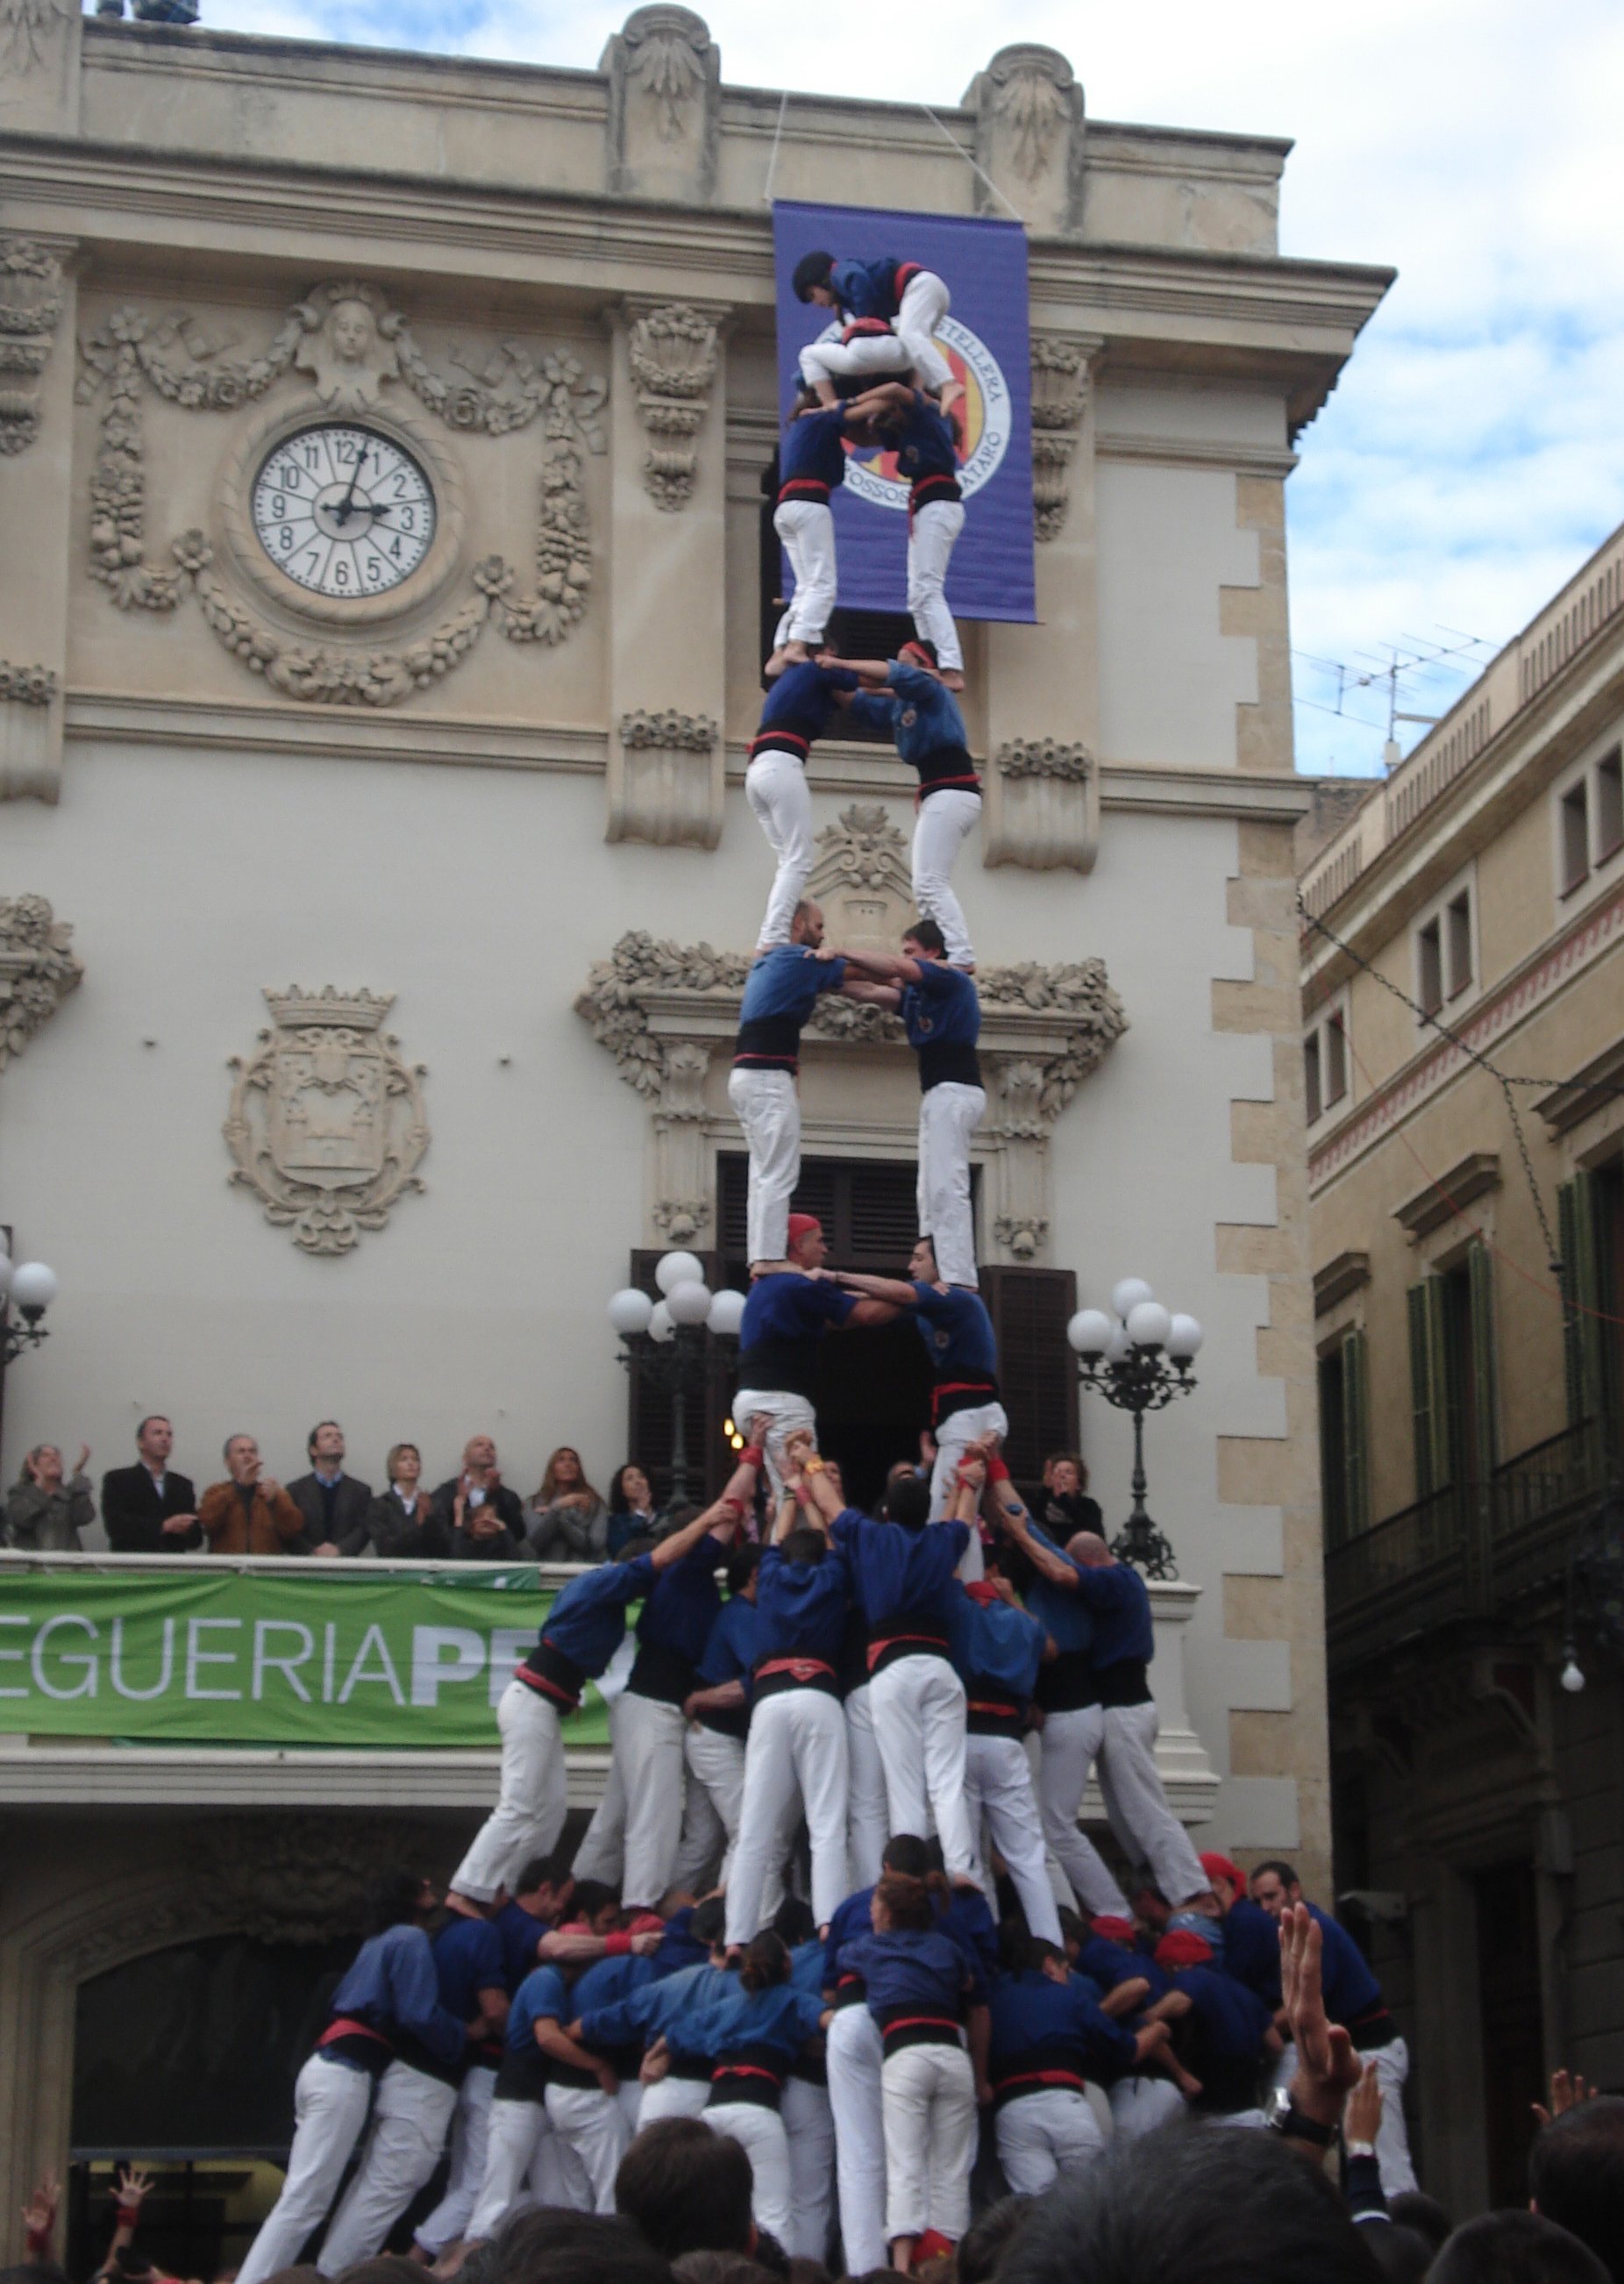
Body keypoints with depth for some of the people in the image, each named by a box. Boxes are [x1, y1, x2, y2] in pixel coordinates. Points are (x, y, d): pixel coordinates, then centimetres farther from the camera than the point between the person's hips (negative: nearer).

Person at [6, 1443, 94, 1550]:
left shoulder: (71, 1494, 13)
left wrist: (78, 1474, -2)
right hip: (29, 1557, -1)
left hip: (66, 1558, 1)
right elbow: (22, 1520, -10)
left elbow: (85, 1518, -6)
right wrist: (40, 1481, -3)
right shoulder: (18, 1493, 10)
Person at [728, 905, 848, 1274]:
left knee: (765, 1174, 10)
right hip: (768, 1077, -10)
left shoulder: (766, 962, 22)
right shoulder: (800, 959, -5)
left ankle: (760, 1259, 7)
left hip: (746, 1075, 10)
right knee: (779, 1175, -12)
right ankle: (769, 1259, -17)